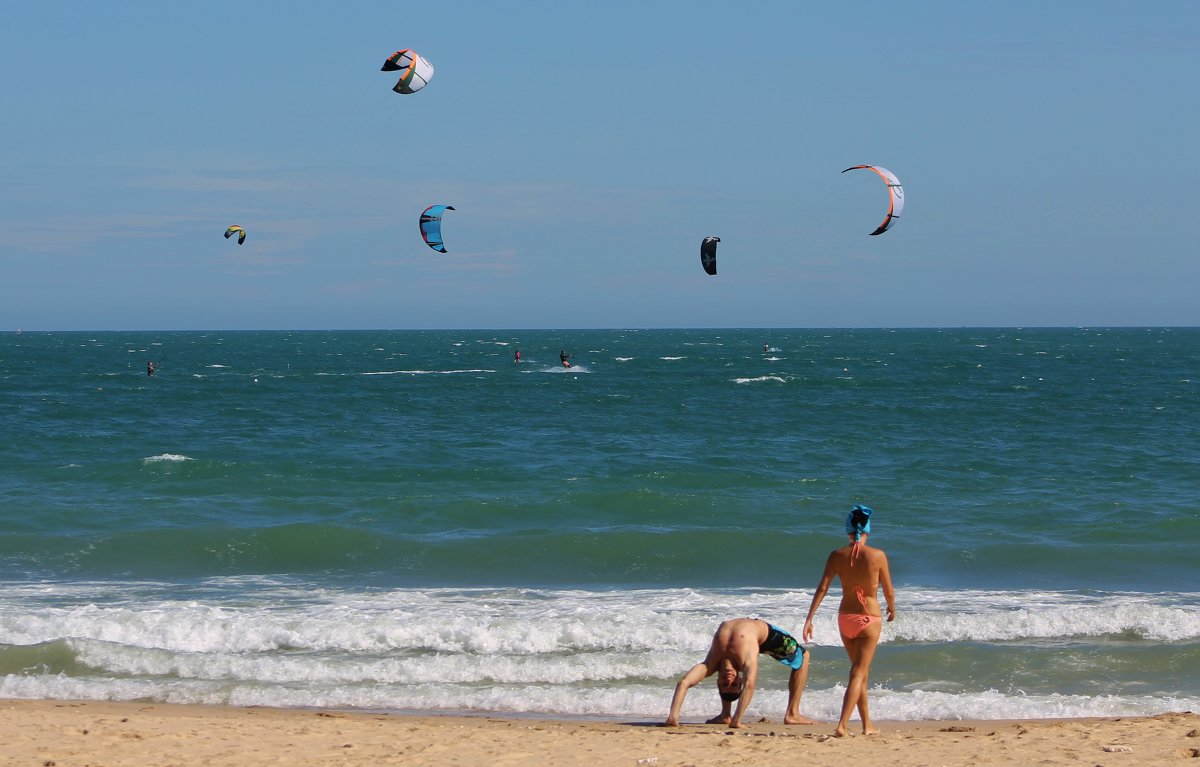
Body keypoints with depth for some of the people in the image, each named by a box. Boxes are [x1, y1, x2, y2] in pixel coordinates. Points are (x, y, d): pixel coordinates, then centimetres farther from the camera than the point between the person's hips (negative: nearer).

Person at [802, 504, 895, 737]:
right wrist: (892, 609, 18)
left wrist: (809, 619, -3)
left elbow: (822, 589, -7)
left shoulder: (837, 556, -5)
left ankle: (867, 725, 26)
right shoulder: (878, 556, -12)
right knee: (858, 674, 0)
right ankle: (841, 725, -13)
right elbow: (889, 591, -3)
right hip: (869, 618, -3)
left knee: (861, 672, 19)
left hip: (845, 618, 4)